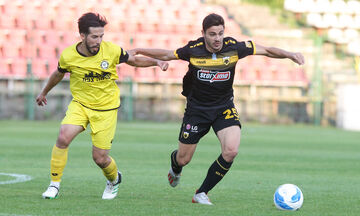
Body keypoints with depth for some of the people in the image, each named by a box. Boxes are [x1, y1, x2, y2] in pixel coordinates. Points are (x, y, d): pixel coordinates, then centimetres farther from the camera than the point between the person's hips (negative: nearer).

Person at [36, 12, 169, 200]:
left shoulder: (112, 51, -14)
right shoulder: (68, 56, -12)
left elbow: (134, 61, 5)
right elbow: (59, 74, 11)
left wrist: (156, 62, -11)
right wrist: (44, 92, 27)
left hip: (106, 109, -1)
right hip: (80, 103, 1)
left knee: (100, 158, -1)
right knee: (63, 137, -25)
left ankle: (114, 179, 35)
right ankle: (54, 185, -10)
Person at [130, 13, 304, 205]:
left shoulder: (234, 48, -15)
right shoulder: (193, 50, -16)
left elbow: (266, 51, -7)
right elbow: (167, 55, 2)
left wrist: (289, 55, -22)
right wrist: (138, 51, 2)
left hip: (224, 108, 1)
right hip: (196, 108, 0)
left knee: (231, 150, -23)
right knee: (183, 159, 7)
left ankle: (201, 193, -7)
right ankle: (176, 169, 49)